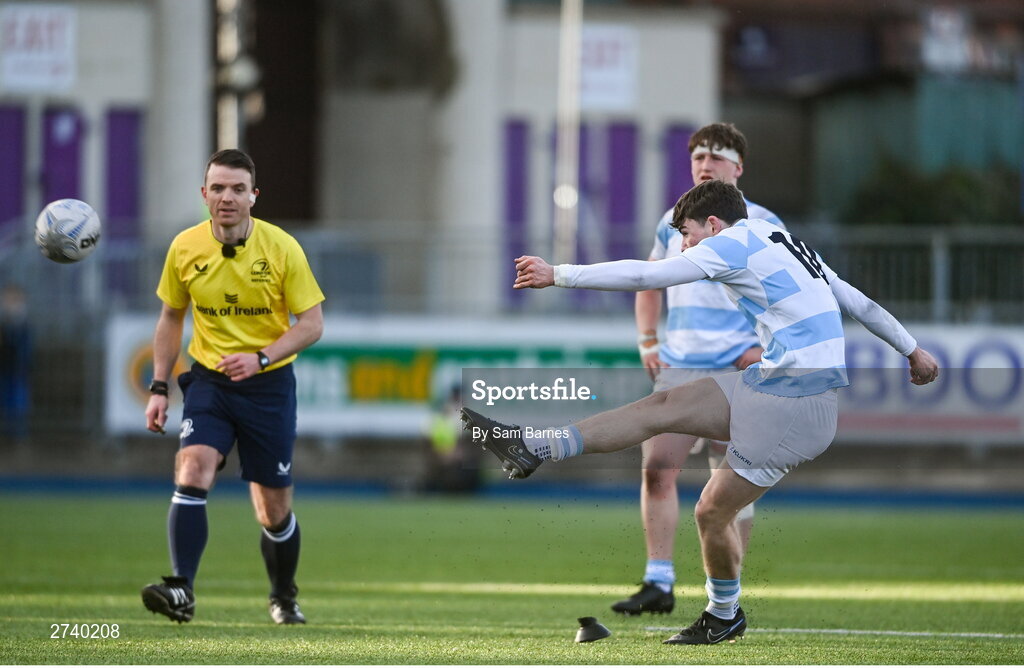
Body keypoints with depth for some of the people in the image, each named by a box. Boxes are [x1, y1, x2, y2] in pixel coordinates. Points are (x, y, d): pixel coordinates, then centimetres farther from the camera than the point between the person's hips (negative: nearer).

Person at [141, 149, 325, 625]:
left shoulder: (281, 248, -10)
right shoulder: (185, 247, -4)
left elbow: (312, 324, -8)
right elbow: (170, 319, 10)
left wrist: (260, 358, -22)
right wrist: (159, 388, 4)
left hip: (269, 385, -1)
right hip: (209, 381, 1)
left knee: (274, 509, 6)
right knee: (192, 473, -24)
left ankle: (284, 599, 31)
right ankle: (181, 592, -31)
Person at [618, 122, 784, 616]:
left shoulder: (761, 225, -1)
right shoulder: (674, 223, 13)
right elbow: (649, 283, 27)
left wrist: (769, 348, -12)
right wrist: (647, 341, 13)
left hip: (737, 371, -4)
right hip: (677, 368, 4)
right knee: (657, 468, -7)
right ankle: (658, 584, -2)